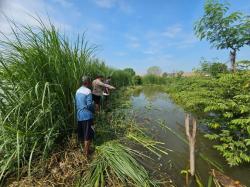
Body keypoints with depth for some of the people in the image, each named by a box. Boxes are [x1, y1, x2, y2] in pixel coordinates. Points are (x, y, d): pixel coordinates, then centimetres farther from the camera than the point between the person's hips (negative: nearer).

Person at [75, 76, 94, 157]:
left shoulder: (78, 91, 8)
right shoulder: (88, 91, -15)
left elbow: (76, 103, 12)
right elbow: (89, 105, -19)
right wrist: (93, 110, 0)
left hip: (79, 115, 8)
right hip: (87, 115, -8)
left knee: (82, 134, 20)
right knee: (88, 135, 5)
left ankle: (84, 149, 37)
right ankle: (86, 152, 15)